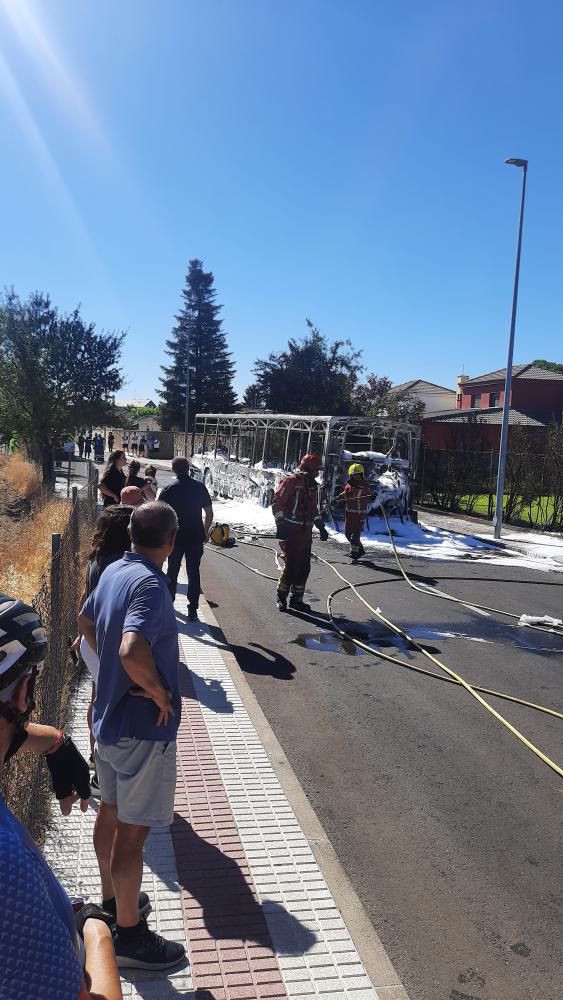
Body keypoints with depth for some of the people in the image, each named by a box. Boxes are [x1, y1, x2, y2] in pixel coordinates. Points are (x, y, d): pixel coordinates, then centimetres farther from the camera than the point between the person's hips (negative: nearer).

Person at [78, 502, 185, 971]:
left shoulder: (113, 571, 1)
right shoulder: (150, 584, -26)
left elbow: (86, 622, 18)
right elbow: (132, 650, -40)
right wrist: (160, 691, -23)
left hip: (109, 717, 9)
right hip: (143, 726, -9)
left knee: (111, 812, 24)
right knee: (133, 830, 6)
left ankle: (112, 899, 44)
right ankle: (129, 934, 22)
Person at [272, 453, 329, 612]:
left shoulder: (313, 485, 16)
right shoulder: (291, 481, -10)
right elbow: (277, 502, -13)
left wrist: (321, 527, 23)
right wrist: (280, 524, -18)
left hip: (306, 532, 8)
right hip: (290, 532, -8)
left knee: (304, 567, 8)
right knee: (291, 566, -7)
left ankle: (296, 599, 19)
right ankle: (282, 597, 10)